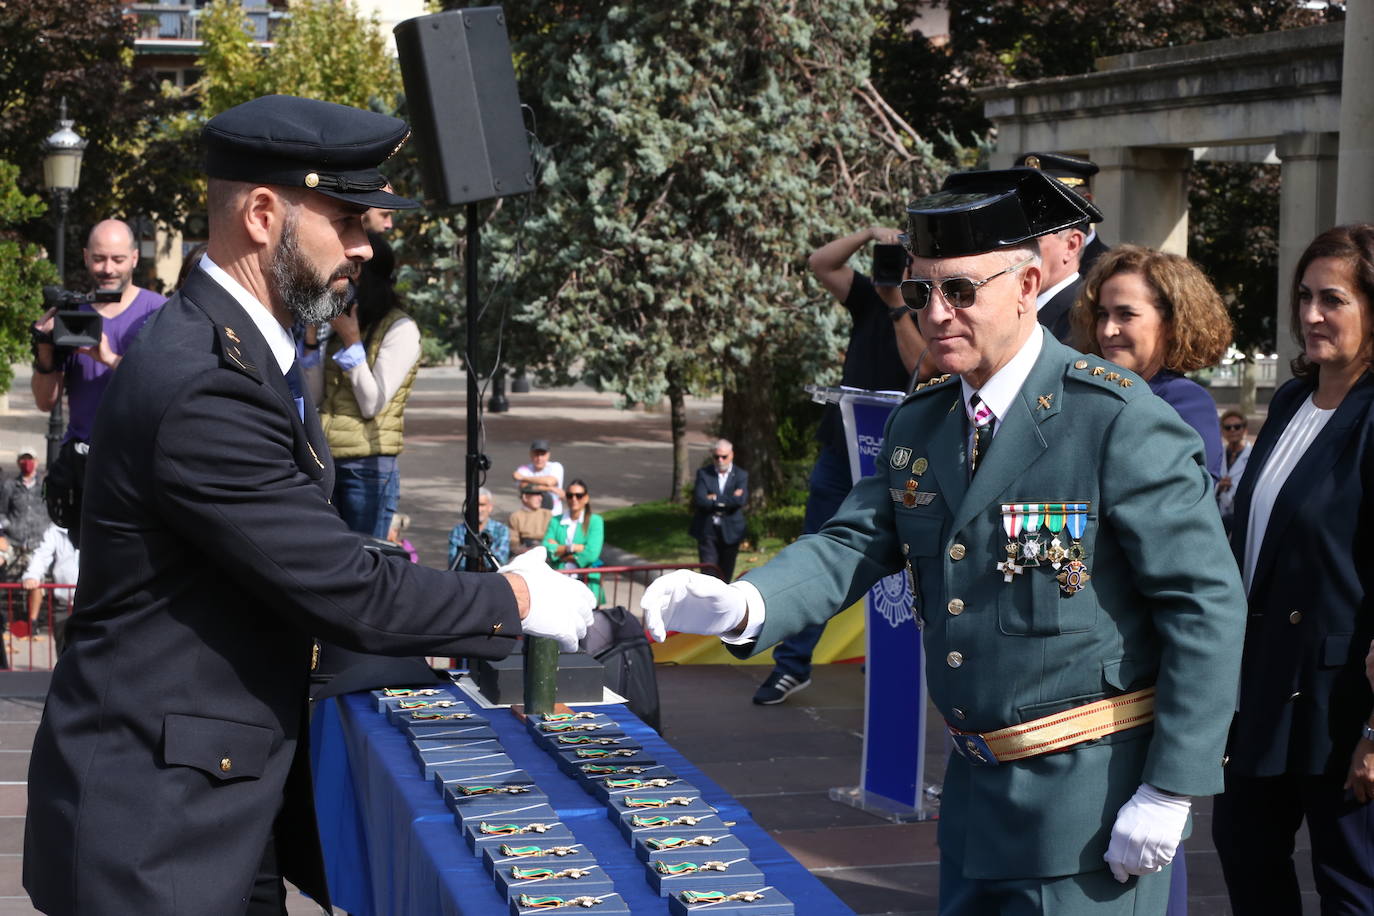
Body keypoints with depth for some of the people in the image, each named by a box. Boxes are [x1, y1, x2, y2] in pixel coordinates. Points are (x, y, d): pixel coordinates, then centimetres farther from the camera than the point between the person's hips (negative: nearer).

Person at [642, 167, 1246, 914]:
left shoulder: (1119, 420, -15)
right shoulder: (917, 426, 7)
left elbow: (1207, 603, -16)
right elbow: (854, 545, 0)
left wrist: (1170, 791, -17)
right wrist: (742, 605, -21)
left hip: (1092, 791, -7)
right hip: (976, 789, 7)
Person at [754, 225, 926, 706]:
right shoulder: (872, 299, 7)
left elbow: (924, 369, -23)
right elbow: (820, 263, 3)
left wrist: (897, 306, -21)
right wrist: (868, 233, -9)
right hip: (841, 449, 4)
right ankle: (793, 665, 3)